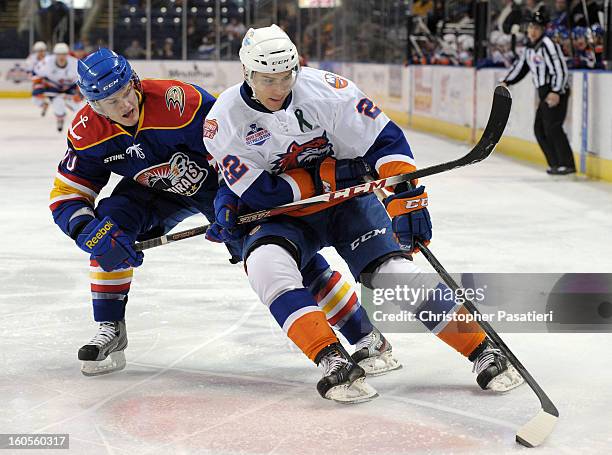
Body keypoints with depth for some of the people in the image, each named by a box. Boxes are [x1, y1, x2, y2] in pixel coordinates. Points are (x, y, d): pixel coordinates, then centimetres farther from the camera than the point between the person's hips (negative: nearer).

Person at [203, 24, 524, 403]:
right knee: (266, 263, -31)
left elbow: (385, 141, -15)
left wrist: (407, 200, -24)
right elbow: (259, 192, -19)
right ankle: (334, 362, -35)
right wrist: (323, 175, -23)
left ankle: (484, 351, -12)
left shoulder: (325, 90, -19)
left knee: (392, 270, -19)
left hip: (347, 200, 0)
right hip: (282, 216, 0)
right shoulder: (224, 120, -17)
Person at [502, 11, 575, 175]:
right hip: (544, 93, 10)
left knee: (552, 127, -14)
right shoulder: (530, 48, 14)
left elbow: (560, 69, -21)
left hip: (556, 93, -10)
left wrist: (556, 92, -27)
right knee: (539, 129, 8)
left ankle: (567, 164, -12)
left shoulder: (548, 45, -15)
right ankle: (556, 163, 13)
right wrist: (506, 82, 15)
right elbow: (519, 66, 24)